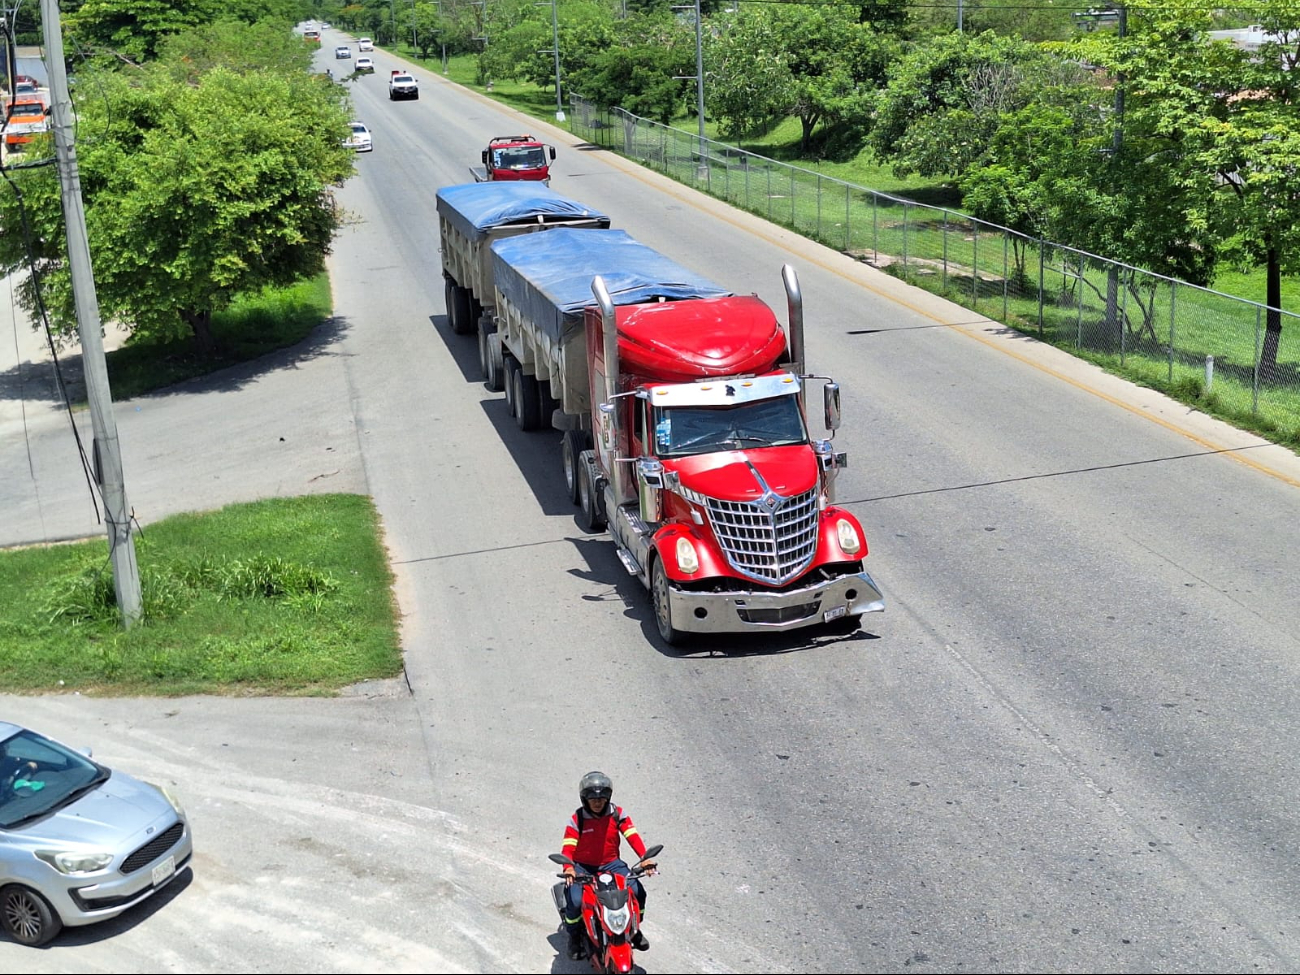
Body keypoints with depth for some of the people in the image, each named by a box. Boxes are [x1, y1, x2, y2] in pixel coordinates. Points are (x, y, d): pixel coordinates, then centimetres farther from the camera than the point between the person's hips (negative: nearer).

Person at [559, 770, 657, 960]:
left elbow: (632, 835, -12)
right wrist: (568, 867, -37)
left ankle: (634, 928, 13)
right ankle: (574, 937, 6)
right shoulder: (577, 819, -9)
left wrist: (644, 858, -28)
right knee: (575, 901, -25)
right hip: (583, 867, -2)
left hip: (610, 864, 2)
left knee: (638, 891, -16)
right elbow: (568, 846, -17)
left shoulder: (617, 814, -3)